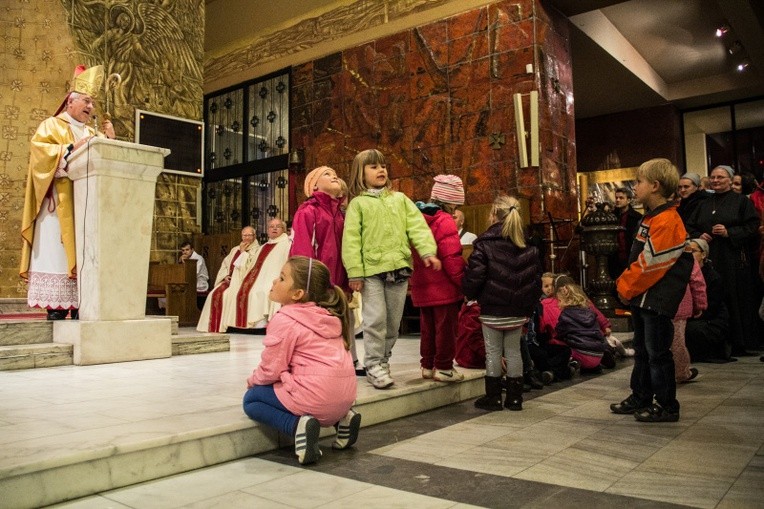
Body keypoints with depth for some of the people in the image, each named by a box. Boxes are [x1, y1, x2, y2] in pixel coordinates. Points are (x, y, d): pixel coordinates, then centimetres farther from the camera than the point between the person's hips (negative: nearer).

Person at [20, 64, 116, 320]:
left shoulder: (92, 133, 24)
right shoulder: (52, 125, 8)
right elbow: (39, 149, -10)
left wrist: (110, 140, 2)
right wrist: (71, 149, -19)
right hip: (60, 204, -5)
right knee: (57, 256, -9)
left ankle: (79, 308, 0)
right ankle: (56, 308, -9)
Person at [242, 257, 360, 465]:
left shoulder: (284, 321, -10)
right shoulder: (327, 316, 12)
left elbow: (270, 370, -7)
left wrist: (252, 381, 14)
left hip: (315, 397, -7)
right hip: (344, 395, 8)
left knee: (251, 399, 14)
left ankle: (298, 425, -11)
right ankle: (340, 418, 14)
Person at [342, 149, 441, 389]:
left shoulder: (400, 199, 15)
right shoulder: (358, 203, 5)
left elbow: (417, 226, 3)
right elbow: (351, 240, -2)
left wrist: (428, 252, -13)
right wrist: (355, 272, -10)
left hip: (399, 268, 4)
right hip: (371, 270, -3)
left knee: (393, 321, 10)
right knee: (376, 319, -7)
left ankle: (383, 361, 25)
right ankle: (373, 365, 6)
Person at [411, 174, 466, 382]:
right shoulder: (444, 221, -16)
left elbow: (413, 253, 16)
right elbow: (452, 258, -20)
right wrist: (464, 283, -12)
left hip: (422, 287, 8)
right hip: (444, 287, -8)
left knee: (428, 327, 16)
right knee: (445, 328, 3)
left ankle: (428, 365, 24)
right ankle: (443, 367, 10)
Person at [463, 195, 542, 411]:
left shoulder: (484, 244, -11)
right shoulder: (529, 247, 6)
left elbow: (474, 276, -15)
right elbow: (536, 279, 10)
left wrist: (469, 295, 4)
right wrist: (529, 305, 18)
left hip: (492, 310, -4)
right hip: (518, 311, 5)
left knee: (493, 351, 6)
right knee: (514, 351, 13)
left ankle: (493, 397, 12)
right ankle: (514, 397, 19)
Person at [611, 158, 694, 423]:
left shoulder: (666, 222, -19)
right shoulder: (651, 218, 12)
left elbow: (649, 264, -21)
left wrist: (625, 286, -10)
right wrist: (625, 284, 8)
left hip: (657, 299, -10)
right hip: (642, 296, 10)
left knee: (657, 352, 0)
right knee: (642, 349, 18)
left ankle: (666, 406, 13)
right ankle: (640, 398, 30)